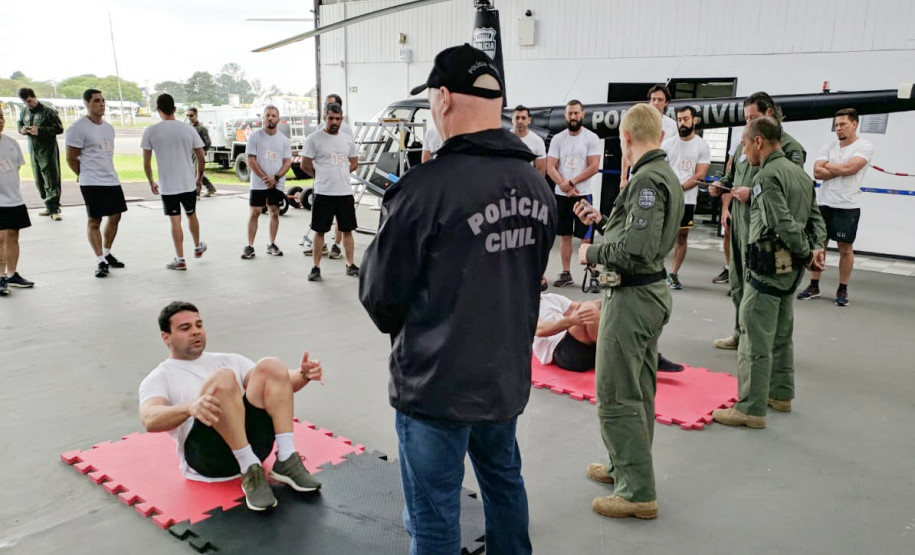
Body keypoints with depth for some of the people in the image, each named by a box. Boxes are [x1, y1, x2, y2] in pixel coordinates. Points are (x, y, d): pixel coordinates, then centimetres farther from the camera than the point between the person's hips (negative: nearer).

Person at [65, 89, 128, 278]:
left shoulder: (108, 127, 14)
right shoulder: (78, 128, -10)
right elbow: (71, 159, -7)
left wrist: (107, 173, 16)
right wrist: (85, 175, 4)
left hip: (112, 180, 8)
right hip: (92, 184, -7)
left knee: (115, 216, 11)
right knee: (95, 221, -2)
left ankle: (107, 254, 28)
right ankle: (101, 262, 3)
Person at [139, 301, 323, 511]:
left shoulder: (227, 360, 27)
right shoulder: (159, 379, 13)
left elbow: (277, 382, 14)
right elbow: (150, 420, -12)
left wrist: (303, 375, -10)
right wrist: (190, 407, -35)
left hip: (251, 443, 4)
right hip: (207, 457, -4)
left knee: (271, 366, -17)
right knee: (221, 379, -29)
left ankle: (286, 462, -20)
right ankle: (251, 473, -27)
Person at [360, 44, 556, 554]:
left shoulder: (428, 186, -22)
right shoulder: (536, 184, 1)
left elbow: (380, 294, -13)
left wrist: (404, 329, 8)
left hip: (439, 381, -7)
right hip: (508, 374, 7)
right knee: (504, 480, 26)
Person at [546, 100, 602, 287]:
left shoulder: (591, 138, -3)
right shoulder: (557, 139, 5)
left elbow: (594, 166, -11)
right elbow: (550, 168, -1)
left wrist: (571, 183, -15)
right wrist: (564, 186, -14)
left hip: (582, 194, -3)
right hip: (561, 195, 3)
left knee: (586, 237, -3)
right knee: (565, 235, 9)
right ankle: (566, 273, 17)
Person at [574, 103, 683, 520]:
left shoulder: (647, 180, -20)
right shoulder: (665, 174, 11)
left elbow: (636, 250, -28)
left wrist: (592, 253, -13)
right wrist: (602, 220, 15)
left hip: (632, 297, -10)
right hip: (653, 291, 11)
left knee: (615, 397, -1)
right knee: (638, 391, 20)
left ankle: (638, 493, 8)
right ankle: (627, 467, 36)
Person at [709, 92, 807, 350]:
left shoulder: (789, 147, -7)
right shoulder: (745, 143, 16)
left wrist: (753, 193, -23)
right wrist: (721, 186, 8)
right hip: (738, 219, 8)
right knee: (737, 280, 14)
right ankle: (741, 333, 26)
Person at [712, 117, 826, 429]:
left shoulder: (767, 176, -16)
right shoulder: (800, 174, 13)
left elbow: (785, 224, -21)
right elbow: (816, 219, 12)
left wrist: (805, 253, -8)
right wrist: (817, 248, -1)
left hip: (768, 267, -9)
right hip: (792, 268, 10)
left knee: (755, 341, -4)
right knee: (782, 335, 20)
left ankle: (752, 409, 0)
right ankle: (780, 395, 32)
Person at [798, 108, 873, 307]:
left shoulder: (864, 147, -6)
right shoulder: (829, 146, 7)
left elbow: (848, 168, -21)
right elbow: (817, 172, -3)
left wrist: (828, 166, -5)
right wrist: (841, 170, -13)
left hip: (848, 207, -4)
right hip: (824, 204, 4)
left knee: (845, 248, 3)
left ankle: (842, 290, 13)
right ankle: (814, 286, 15)